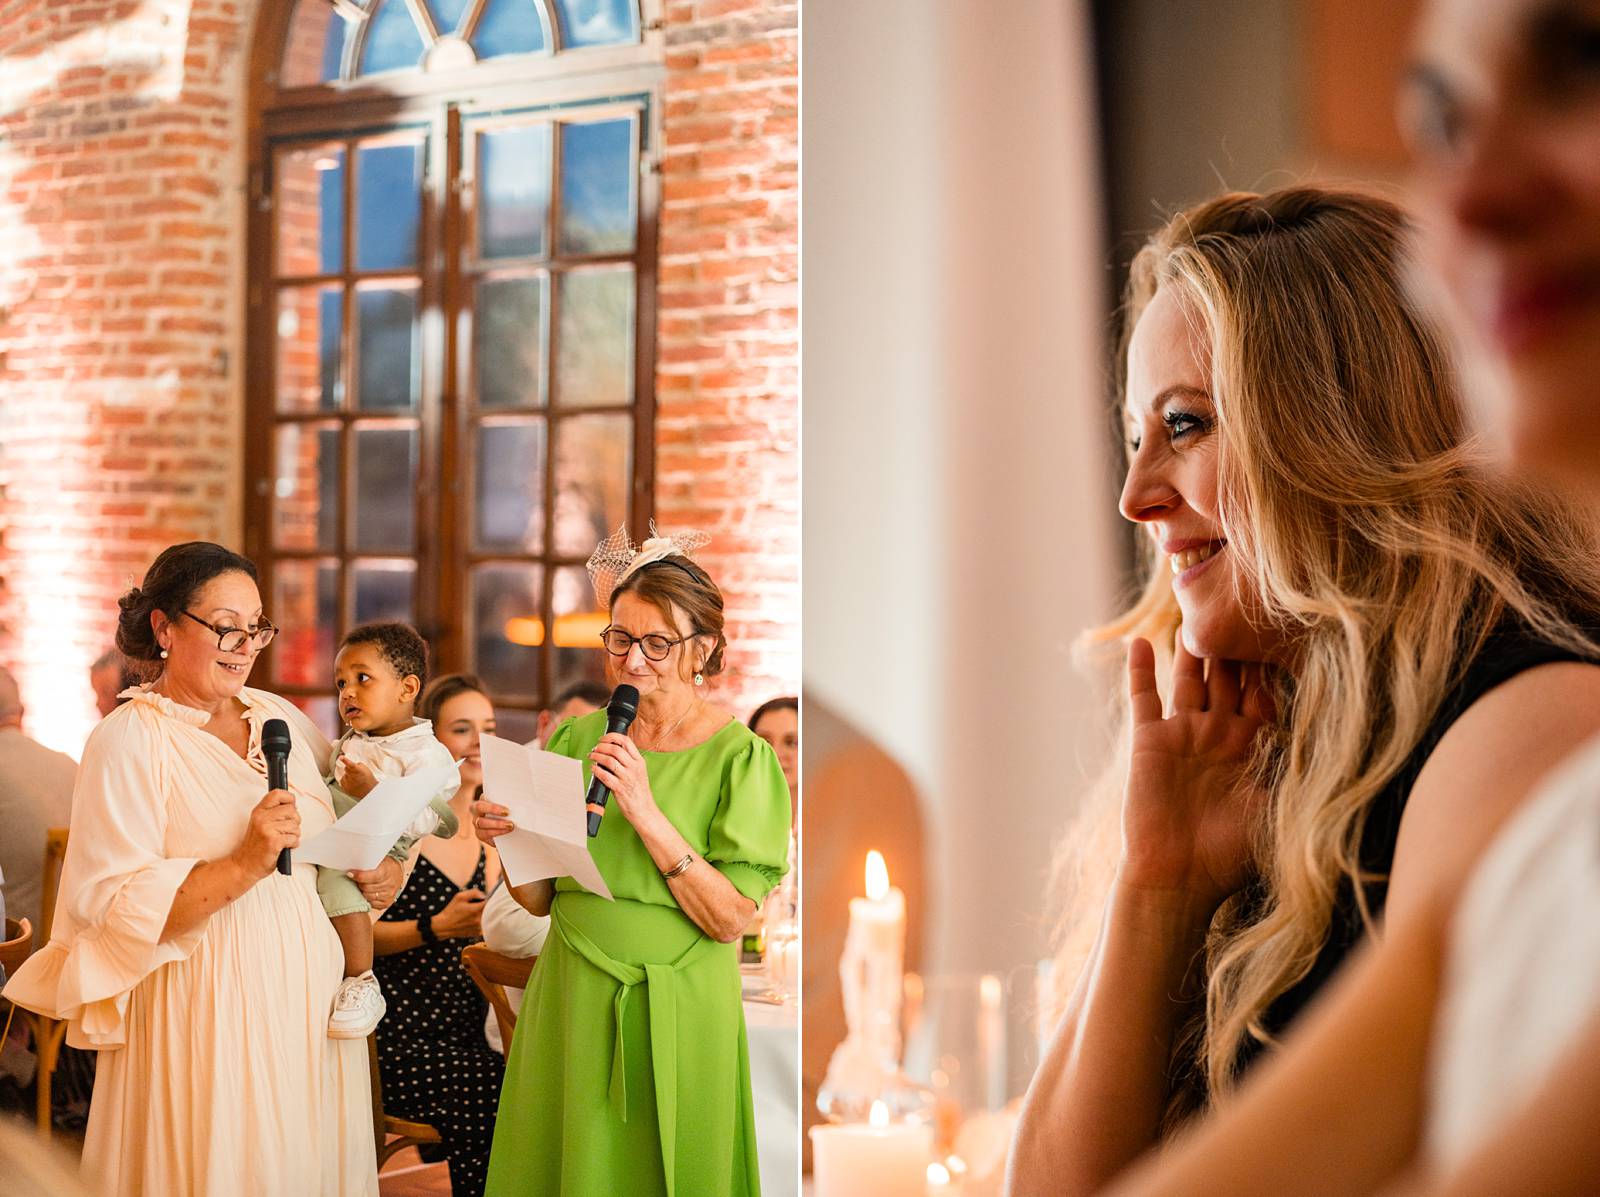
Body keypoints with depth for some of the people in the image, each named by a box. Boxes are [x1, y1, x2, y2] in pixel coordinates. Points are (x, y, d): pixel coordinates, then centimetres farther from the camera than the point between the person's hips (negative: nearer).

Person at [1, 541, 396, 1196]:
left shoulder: (280, 717, 11)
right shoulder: (129, 740, -7)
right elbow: (116, 910, -15)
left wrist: (377, 870, 6)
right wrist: (245, 865, -24)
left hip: (306, 988, 6)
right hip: (204, 1011, -6)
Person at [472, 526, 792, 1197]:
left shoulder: (741, 757, -9)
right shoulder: (578, 739, 2)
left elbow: (730, 919, -17)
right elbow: (541, 899, 7)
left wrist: (646, 812, -24)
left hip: (678, 1012, -3)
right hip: (573, 998, 3)